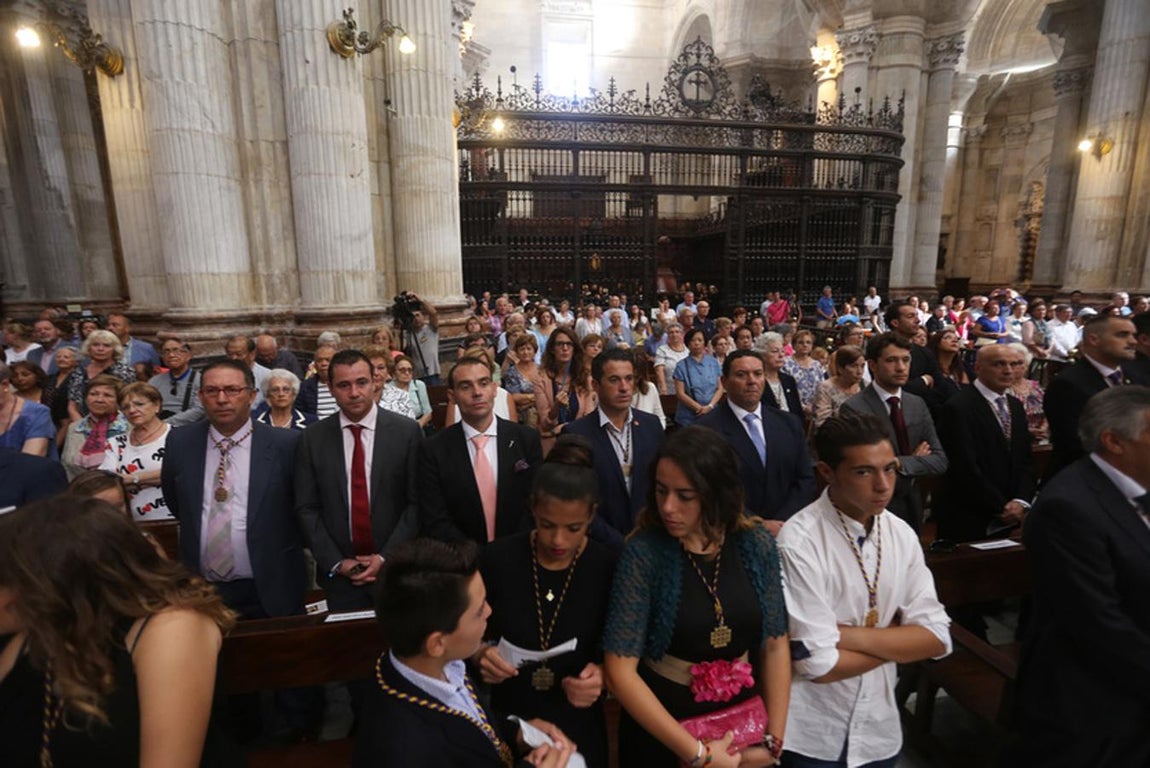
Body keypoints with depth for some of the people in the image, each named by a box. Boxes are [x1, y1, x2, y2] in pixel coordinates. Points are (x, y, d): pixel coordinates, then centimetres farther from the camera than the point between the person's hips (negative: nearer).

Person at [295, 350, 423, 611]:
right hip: (339, 576, 1)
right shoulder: (313, 438, -1)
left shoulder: (407, 431, -7)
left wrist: (387, 557, -11)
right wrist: (335, 562, -6)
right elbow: (306, 508, 1)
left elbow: (417, 502, -6)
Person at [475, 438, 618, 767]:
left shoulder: (609, 568, -15)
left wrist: (603, 674, -24)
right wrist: (481, 654, -22)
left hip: (578, 725, 0)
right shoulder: (497, 558, -14)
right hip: (508, 720, 0)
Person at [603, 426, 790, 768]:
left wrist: (772, 740, -5)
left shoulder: (757, 546, -10)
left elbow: (775, 645, -1)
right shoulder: (643, 553, -20)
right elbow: (620, 669, -20)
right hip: (659, 731, -3)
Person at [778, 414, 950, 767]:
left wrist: (850, 635, -20)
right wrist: (897, 639, -10)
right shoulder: (799, 542, -25)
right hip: (813, 737, -5)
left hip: (880, 728, 5)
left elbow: (936, 637, -7)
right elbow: (819, 664, -24)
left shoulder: (901, 534, -5)